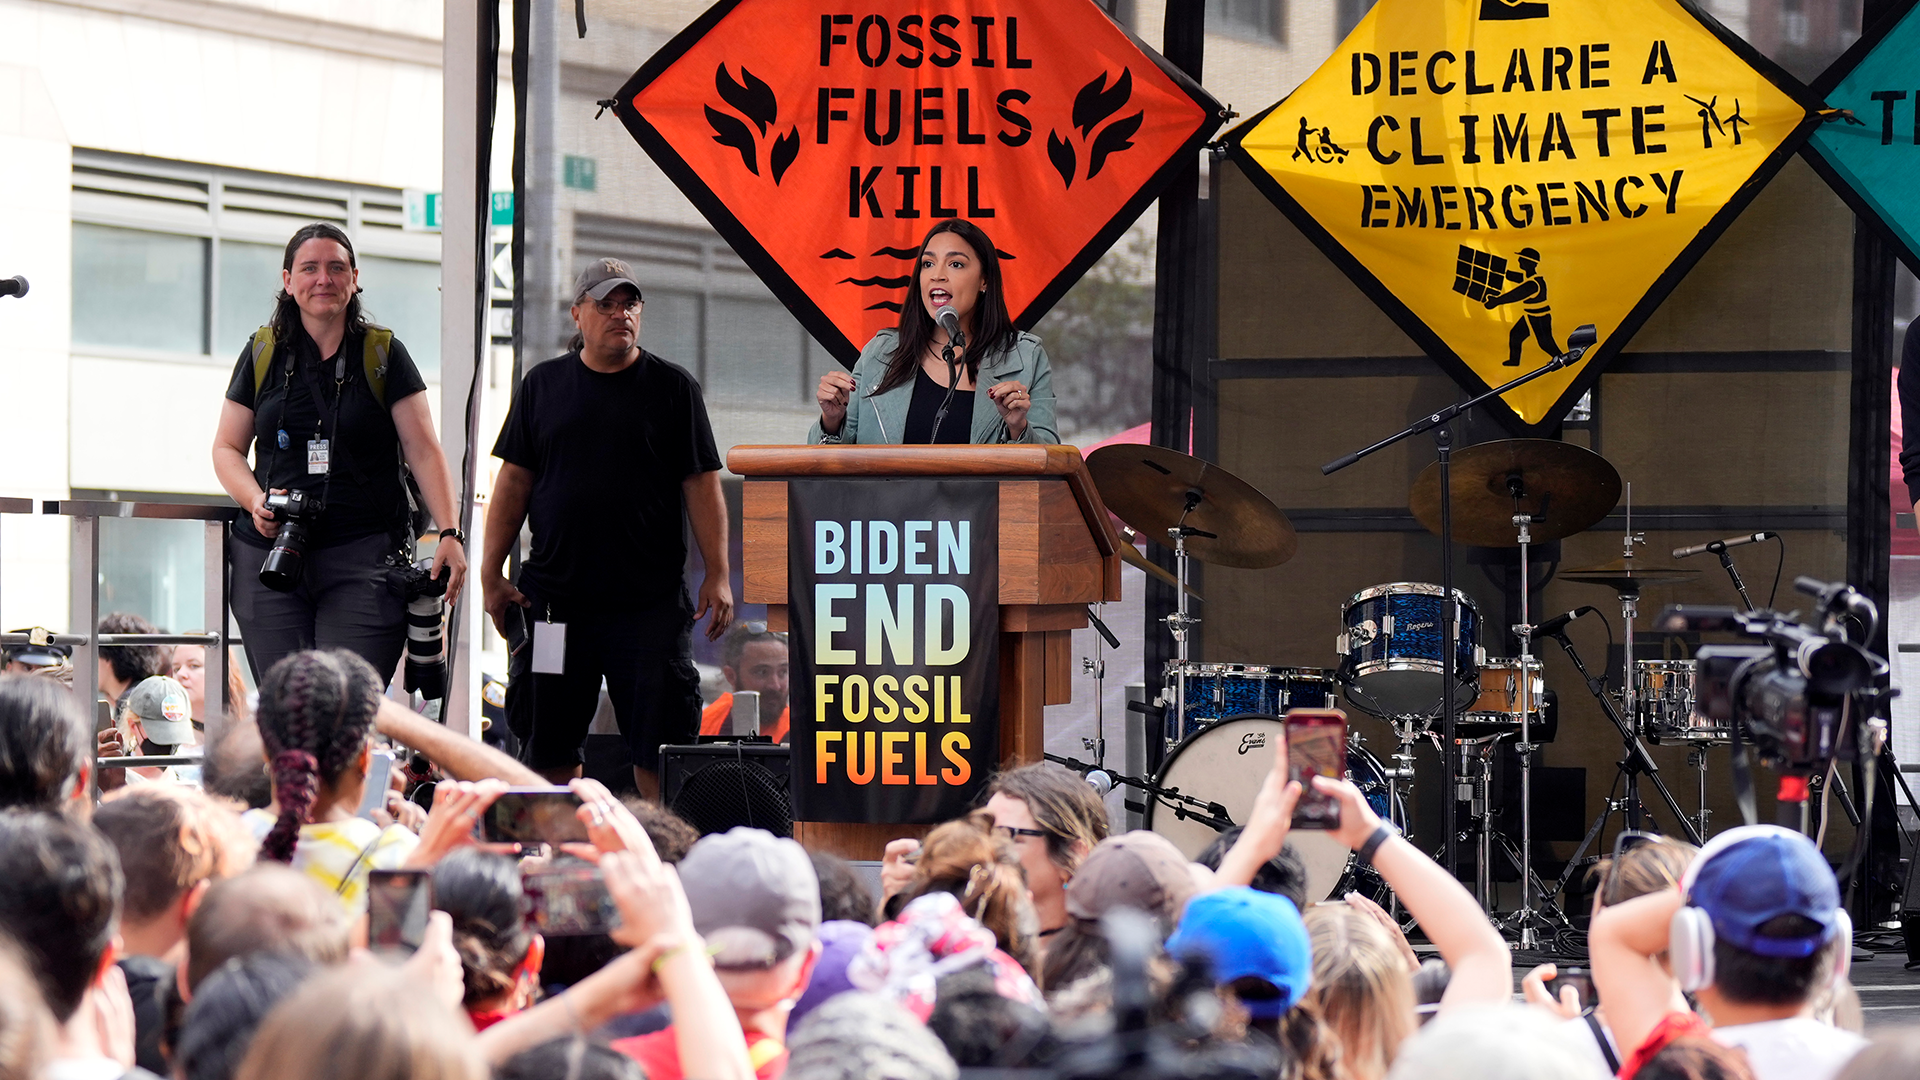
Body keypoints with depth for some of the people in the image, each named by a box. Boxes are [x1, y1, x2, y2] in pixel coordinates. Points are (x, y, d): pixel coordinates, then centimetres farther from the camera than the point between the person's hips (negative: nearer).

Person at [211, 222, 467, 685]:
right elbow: (227, 448, 16)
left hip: (365, 557, -2)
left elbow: (424, 451, 2)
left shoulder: (384, 355, 7)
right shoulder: (263, 354, 12)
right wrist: (255, 500, -5)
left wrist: (450, 533, -10)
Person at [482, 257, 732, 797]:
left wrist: (717, 574, -6)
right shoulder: (543, 384, 10)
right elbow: (514, 480, 10)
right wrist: (491, 572, 4)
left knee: (659, 742, -4)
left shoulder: (673, 387, 5)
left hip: (650, 599, -2)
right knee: (548, 743, 5)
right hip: (554, 592, 2)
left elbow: (702, 484, 2)